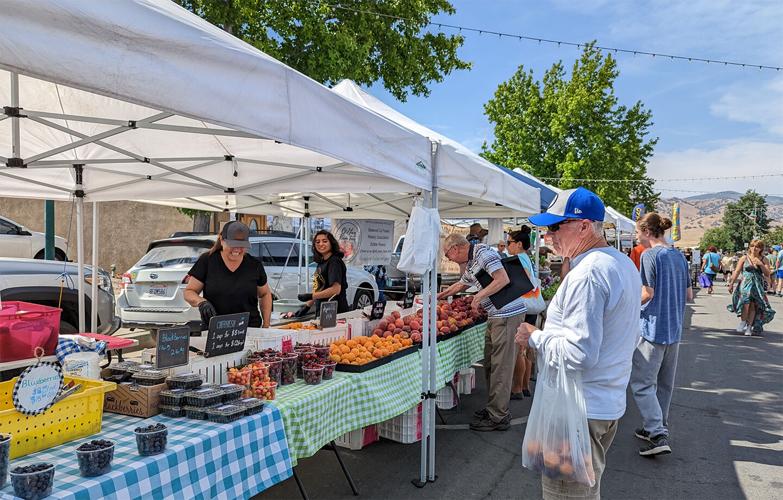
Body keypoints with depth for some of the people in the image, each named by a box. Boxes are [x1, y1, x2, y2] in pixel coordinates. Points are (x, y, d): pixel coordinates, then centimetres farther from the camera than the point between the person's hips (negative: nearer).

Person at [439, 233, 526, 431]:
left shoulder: (483, 253, -13)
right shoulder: (470, 264, 17)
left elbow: (503, 279, -22)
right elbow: (461, 285, 35)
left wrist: (479, 297, -17)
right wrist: (439, 296, 40)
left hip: (507, 313, -10)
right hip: (496, 316, 10)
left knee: (500, 366, -5)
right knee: (490, 363, 16)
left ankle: (499, 418, 3)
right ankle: (494, 408, 27)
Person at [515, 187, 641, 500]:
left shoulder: (586, 273, -24)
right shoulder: (624, 264, 10)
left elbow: (579, 353, -29)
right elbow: (631, 338, 20)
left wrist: (533, 337, -14)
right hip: (610, 403, 11)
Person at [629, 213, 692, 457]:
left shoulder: (650, 255, -14)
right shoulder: (679, 256, 10)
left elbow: (647, 294, -18)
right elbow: (689, 295, 13)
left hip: (653, 329, -8)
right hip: (674, 329, 8)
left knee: (642, 383, -3)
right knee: (664, 383, 16)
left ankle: (658, 436, -9)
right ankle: (658, 427, 27)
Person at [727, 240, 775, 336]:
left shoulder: (763, 260, 10)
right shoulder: (744, 258, 6)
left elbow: (767, 275, 4)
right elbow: (737, 272, 6)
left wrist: (760, 264, -9)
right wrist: (731, 284, 2)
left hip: (758, 286, 2)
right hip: (745, 284, -1)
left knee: (753, 306, -4)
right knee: (745, 303, -18)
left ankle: (749, 327, 4)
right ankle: (743, 322, 1)